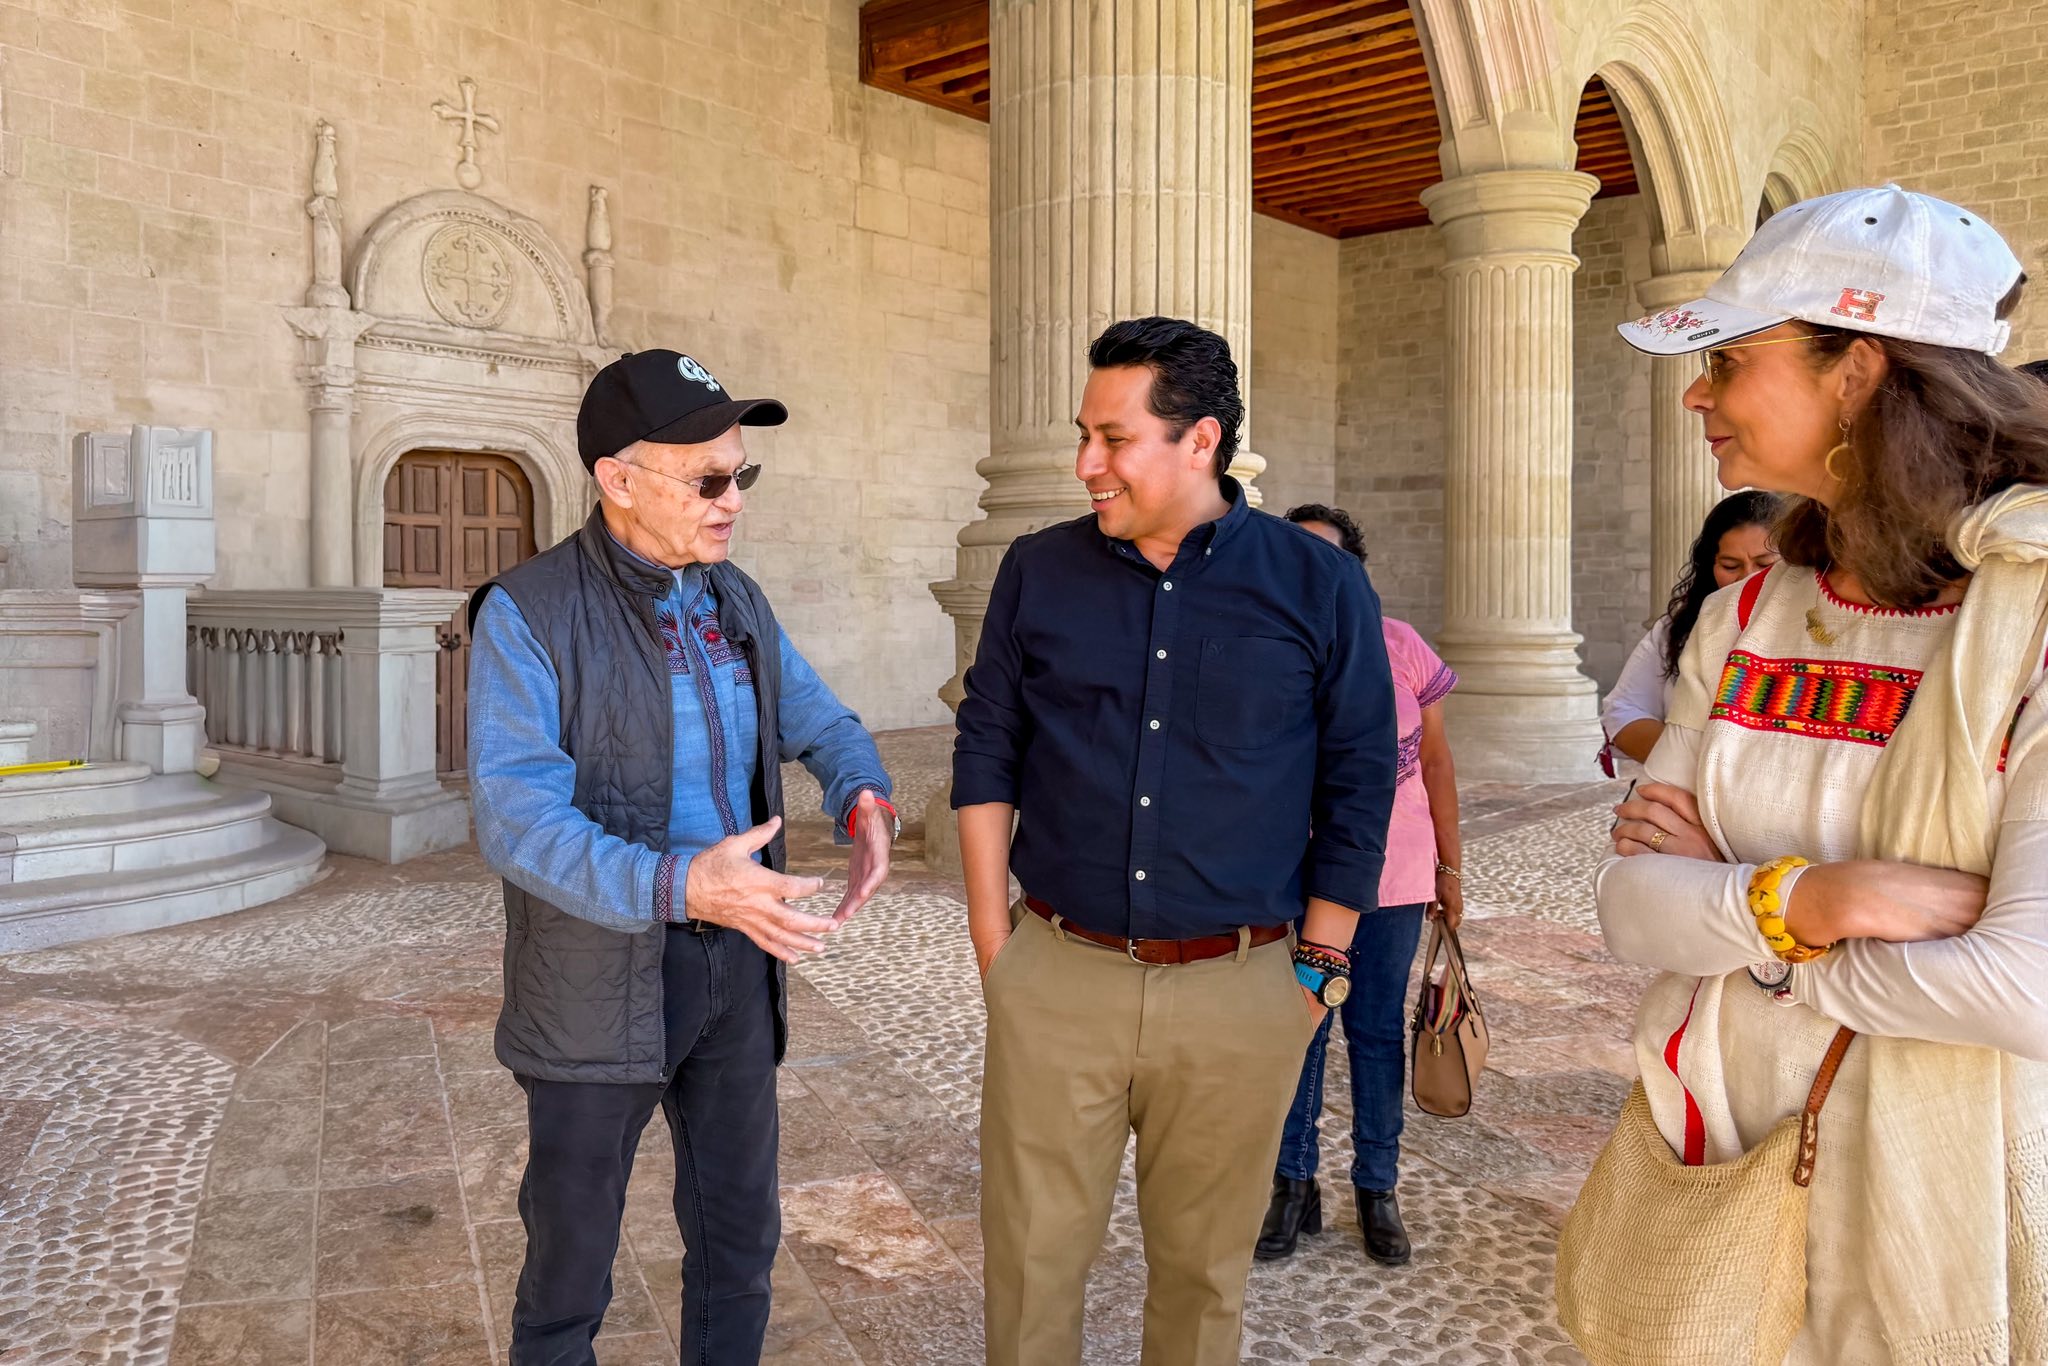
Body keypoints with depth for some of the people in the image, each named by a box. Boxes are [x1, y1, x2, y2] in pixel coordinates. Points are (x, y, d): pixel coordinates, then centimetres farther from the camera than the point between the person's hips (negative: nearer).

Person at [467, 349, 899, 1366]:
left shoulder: (736, 601, 5)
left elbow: (821, 722, 13)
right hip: (600, 981, -5)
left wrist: (865, 796, -10)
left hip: (737, 962, 6)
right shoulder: (527, 616, -15)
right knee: (571, 1256, 13)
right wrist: (681, 885, -38)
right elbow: (516, 819, -24)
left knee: (740, 1236, 19)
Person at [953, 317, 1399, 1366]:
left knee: (1203, 1268, 16)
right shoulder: (1040, 572, 3)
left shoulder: (1320, 589, -2)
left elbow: (1357, 788, 2)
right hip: (1056, 977, 1)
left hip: (1240, 994, -1)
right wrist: (993, 943, 4)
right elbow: (986, 751, 8)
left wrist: (1318, 968, 1)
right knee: (1029, 1258, 11)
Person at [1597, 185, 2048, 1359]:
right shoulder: (1744, 623, 0)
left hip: (1939, 1210, -5)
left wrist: (1729, 904, -16)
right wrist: (1798, 901, -24)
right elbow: (1630, 902, -6)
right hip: (1714, 1162, 5)